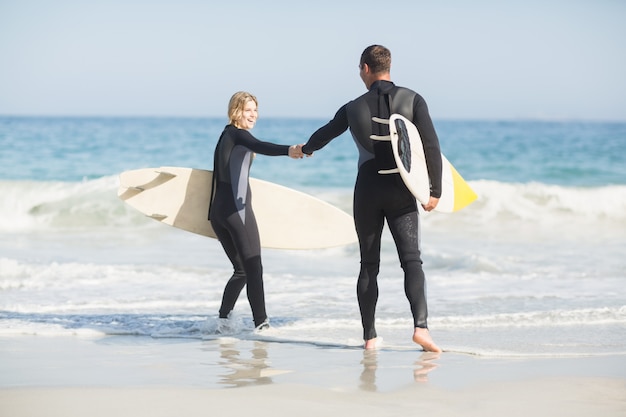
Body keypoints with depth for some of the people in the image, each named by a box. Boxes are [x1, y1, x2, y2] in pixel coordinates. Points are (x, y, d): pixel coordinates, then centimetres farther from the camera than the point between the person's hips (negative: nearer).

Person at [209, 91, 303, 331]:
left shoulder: (226, 136, 20)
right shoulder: (237, 134, -8)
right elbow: (260, 147, -30)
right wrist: (288, 151, -47)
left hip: (218, 211, 9)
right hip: (236, 208, -9)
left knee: (241, 270, 15)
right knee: (253, 268, -11)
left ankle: (223, 319, 9)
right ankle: (261, 322, -18)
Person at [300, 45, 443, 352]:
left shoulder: (353, 108, 3)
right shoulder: (412, 100, -2)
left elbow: (325, 134, 22)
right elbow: (431, 146, -9)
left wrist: (306, 149, 44)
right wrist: (435, 189, -3)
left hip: (367, 191, 1)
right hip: (401, 191, -1)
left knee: (369, 266, 9)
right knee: (412, 260, -7)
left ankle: (369, 336, 8)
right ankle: (421, 326, -27)